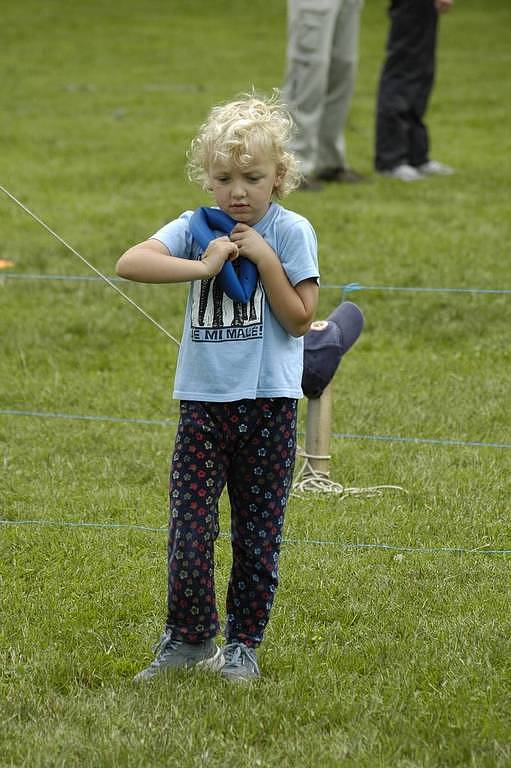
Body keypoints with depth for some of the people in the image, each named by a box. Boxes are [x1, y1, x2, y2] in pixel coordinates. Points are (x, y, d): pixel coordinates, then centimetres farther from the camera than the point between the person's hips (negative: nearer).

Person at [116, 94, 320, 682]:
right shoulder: (196, 229, 1)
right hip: (203, 401, 1)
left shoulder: (291, 232, -3)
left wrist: (265, 259, -15)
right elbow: (129, 263, -15)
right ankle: (188, 638, 14)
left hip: (267, 402, -1)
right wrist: (203, 266, -22)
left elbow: (299, 319, -8)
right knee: (189, 529, -3)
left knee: (257, 535, 6)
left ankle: (243, 643, 19)